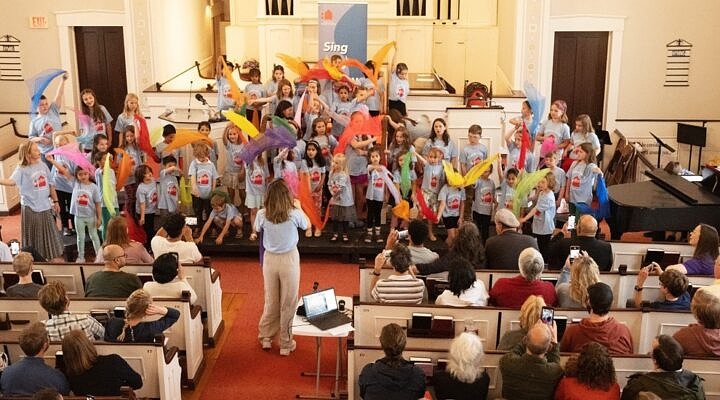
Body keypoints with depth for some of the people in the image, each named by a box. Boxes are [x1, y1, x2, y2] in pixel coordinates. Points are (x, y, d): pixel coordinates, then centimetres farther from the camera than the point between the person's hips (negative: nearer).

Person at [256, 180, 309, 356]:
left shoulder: (262, 215, -12)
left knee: (271, 300, 19)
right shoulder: (295, 214, -16)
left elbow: (257, 229, 11)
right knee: (288, 302, 10)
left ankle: (266, 337, 31)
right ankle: (286, 344, 19)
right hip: (289, 259, -2)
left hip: (270, 259, 2)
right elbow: (307, 225, 6)